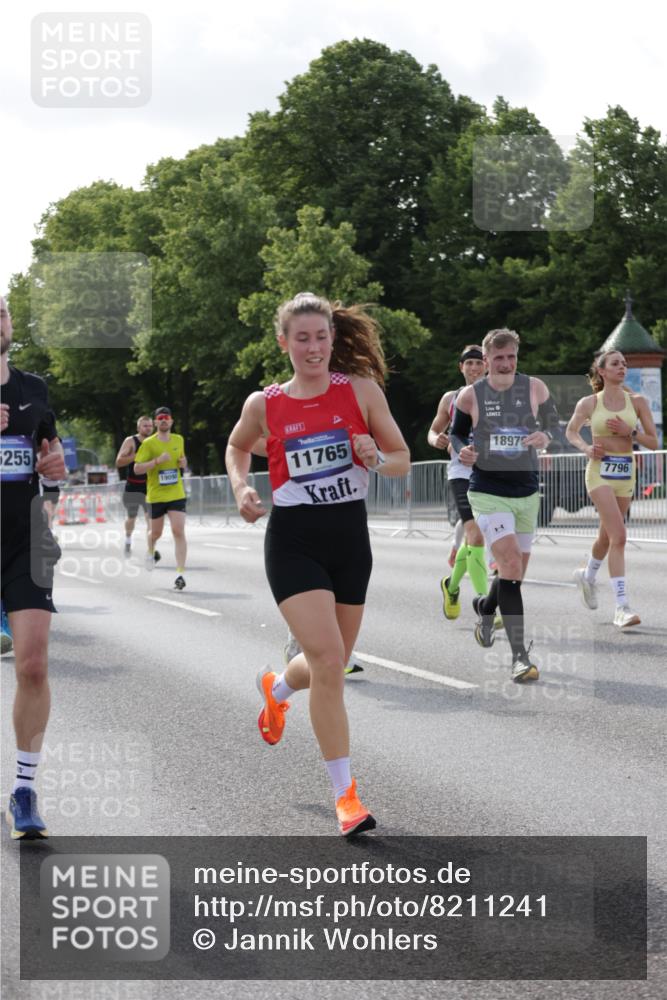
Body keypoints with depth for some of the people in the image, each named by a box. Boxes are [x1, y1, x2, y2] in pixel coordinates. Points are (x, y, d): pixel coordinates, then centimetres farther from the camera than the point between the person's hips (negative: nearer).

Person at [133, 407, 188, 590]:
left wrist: (183, 463, 1)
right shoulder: (148, 443, -7)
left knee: (179, 532, -13)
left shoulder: (178, 440, 7)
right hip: (156, 495, -2)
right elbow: (137, 468, -11)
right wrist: (157, 461, -23)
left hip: (176, 494, 2)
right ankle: (150, 551, 50)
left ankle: (180, 573, -14)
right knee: (156, 532, 14)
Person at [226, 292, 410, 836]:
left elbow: (402, 458, 4)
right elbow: (237, 447, 18)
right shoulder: (264, 405, -3)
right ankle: (346, 794, -6)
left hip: (350, 537, 3)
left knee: (330, 667, 14)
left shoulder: (361, 391, -3)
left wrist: (377, 460, -17)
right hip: (294, 540, -3)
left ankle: (276, 688, 51)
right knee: (328, 660, -17)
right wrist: (242, 487, -1)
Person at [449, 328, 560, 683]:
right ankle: (519, 654, -19)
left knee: (516, 571, 13)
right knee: (511, 565, -20)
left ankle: (484, 607, 48)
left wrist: (545, 436, -15)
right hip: (488, 491, -4)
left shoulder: (534, 388, 0)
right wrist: (462, 451, -12)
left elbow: (554, 424, 9)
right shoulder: (470, 395, -3)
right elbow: (456, 433, 10)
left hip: (527, 491, 4)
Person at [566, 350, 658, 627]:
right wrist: (585, 448, -6)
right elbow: (571, 431, 14)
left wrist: (630, 432, -15)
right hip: (600, 471, -4)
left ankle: (587, 575, 50)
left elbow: (654, 442, 2)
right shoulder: (588, 403, -2)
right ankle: (621, 607, -20)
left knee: (607, 536, 19)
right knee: (618, 536, -18)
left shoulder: (637, 402, 1)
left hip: (626, 472, 4)